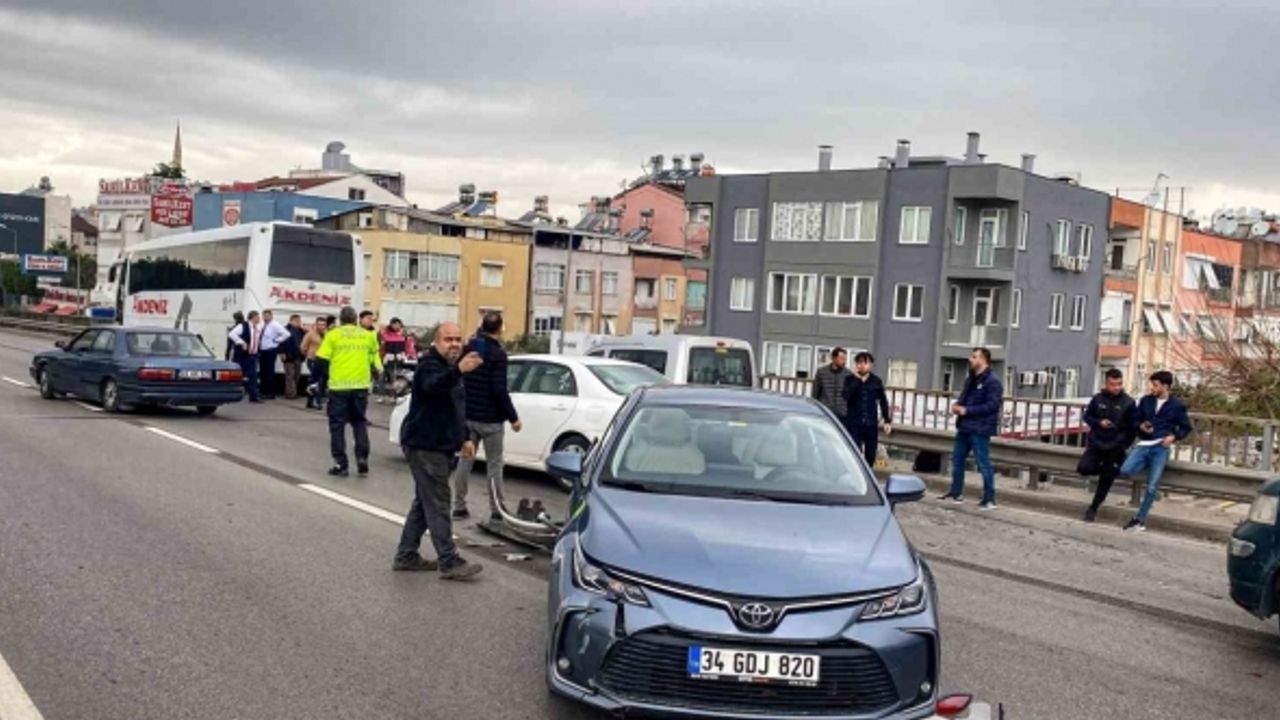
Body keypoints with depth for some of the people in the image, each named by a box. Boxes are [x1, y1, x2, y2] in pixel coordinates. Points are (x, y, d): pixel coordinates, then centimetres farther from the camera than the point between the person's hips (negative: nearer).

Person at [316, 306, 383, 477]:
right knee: (359, 422, 16)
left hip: (339, 386, -2)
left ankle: (340, 464, 5)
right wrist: (374, 376, 22)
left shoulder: (333, 335, -1)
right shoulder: (367, 335, 8)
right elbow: (375, 359, 11)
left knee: (337, 424, 7)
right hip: (361, 385, 2)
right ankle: (362, 458, 3)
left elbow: (321, 360, -4)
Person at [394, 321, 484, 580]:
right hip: (425, 447, -10)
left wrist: (464, 438, 20)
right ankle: (450, 563, -6)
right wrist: (458, 371, -58)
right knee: (438, 506, -8)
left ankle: (406, 556, 25)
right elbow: (433, 385, -40)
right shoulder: (430, 366, -14)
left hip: (439, 446, 10)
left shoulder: (451, 369, 16)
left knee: (424, 503, 16)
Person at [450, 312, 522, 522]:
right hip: (490, 418, -6)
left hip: (467, 416, 6)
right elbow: (499, 390, -19)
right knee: (494, 464, 3)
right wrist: (513, 418, -13)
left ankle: (459, 507, 15)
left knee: (465, 460, 11)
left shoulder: (468, 349, 4)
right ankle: (496, 510, 6)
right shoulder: (498, 353, -16)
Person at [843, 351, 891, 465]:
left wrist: (886, 420, 8)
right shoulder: (850, 380, -1)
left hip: (871, 424, 2)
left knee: (871, 455, 9)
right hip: (854, 423, -2)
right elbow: (846, 396, -18)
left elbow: (883, 401, 12)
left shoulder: (876, 381, 4)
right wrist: (857, 379, -16)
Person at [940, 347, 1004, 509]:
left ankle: (990, 499, 2)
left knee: (984, 464, -5)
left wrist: (966, 410, -21)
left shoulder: (992, 382, -13)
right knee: (957, 460, 14)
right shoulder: (970, 380, 16)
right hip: (964, 428, 9)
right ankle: (956, 493, 26)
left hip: (980, 430, -9)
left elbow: (992, 405, -21)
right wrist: (958, 406, 2)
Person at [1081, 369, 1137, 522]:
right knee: (1085, 468, -16)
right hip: (1096, 443, 2)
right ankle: (1107, 469, 17)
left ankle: (1093, 508, 18)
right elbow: (1087, 416, 10)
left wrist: (1124, 445, -5)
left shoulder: (1128, 403, -7)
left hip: (1116, 447, -2)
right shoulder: (1098, 399, 0)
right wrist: (1098, 423, -10)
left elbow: (1132, 427, -1)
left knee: (1107, 478, 2)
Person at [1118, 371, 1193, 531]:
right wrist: (1141, 425, -5)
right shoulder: (1146, 400, 9)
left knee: (1152, 486, -8)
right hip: (1143, 445, 3)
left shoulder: (1177, 405, 3)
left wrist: (1174, 436, -7)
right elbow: (1135, 419, 17)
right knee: (1125, 471, -22)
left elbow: (1186, 427, 11)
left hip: (1161, 447, -3)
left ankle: (1140, 519, 4)